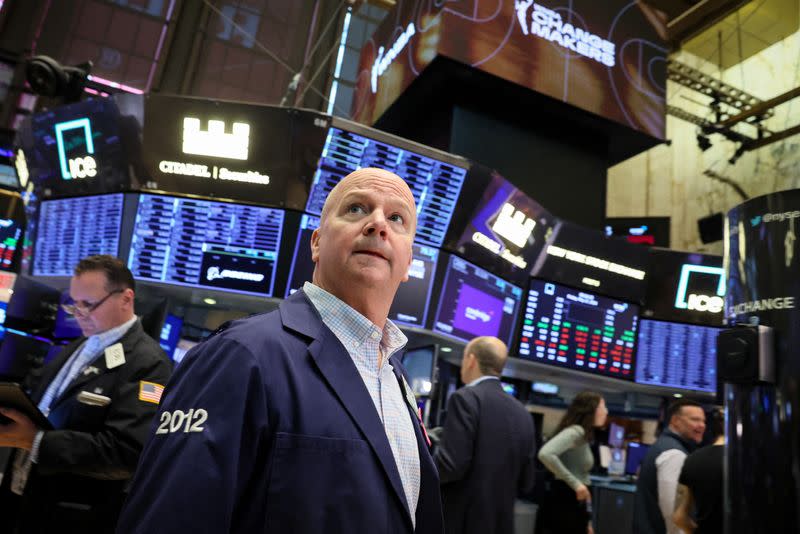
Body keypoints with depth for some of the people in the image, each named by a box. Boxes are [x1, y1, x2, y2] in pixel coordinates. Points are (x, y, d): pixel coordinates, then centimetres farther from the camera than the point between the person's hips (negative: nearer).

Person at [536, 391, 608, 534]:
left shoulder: (583, 435, 14)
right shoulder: (576, 431, -15)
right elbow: (545, 454, -33)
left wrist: (586, 520, 20)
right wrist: (575, 484, -25)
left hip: (574, 505, 10)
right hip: (563, 504, -10)